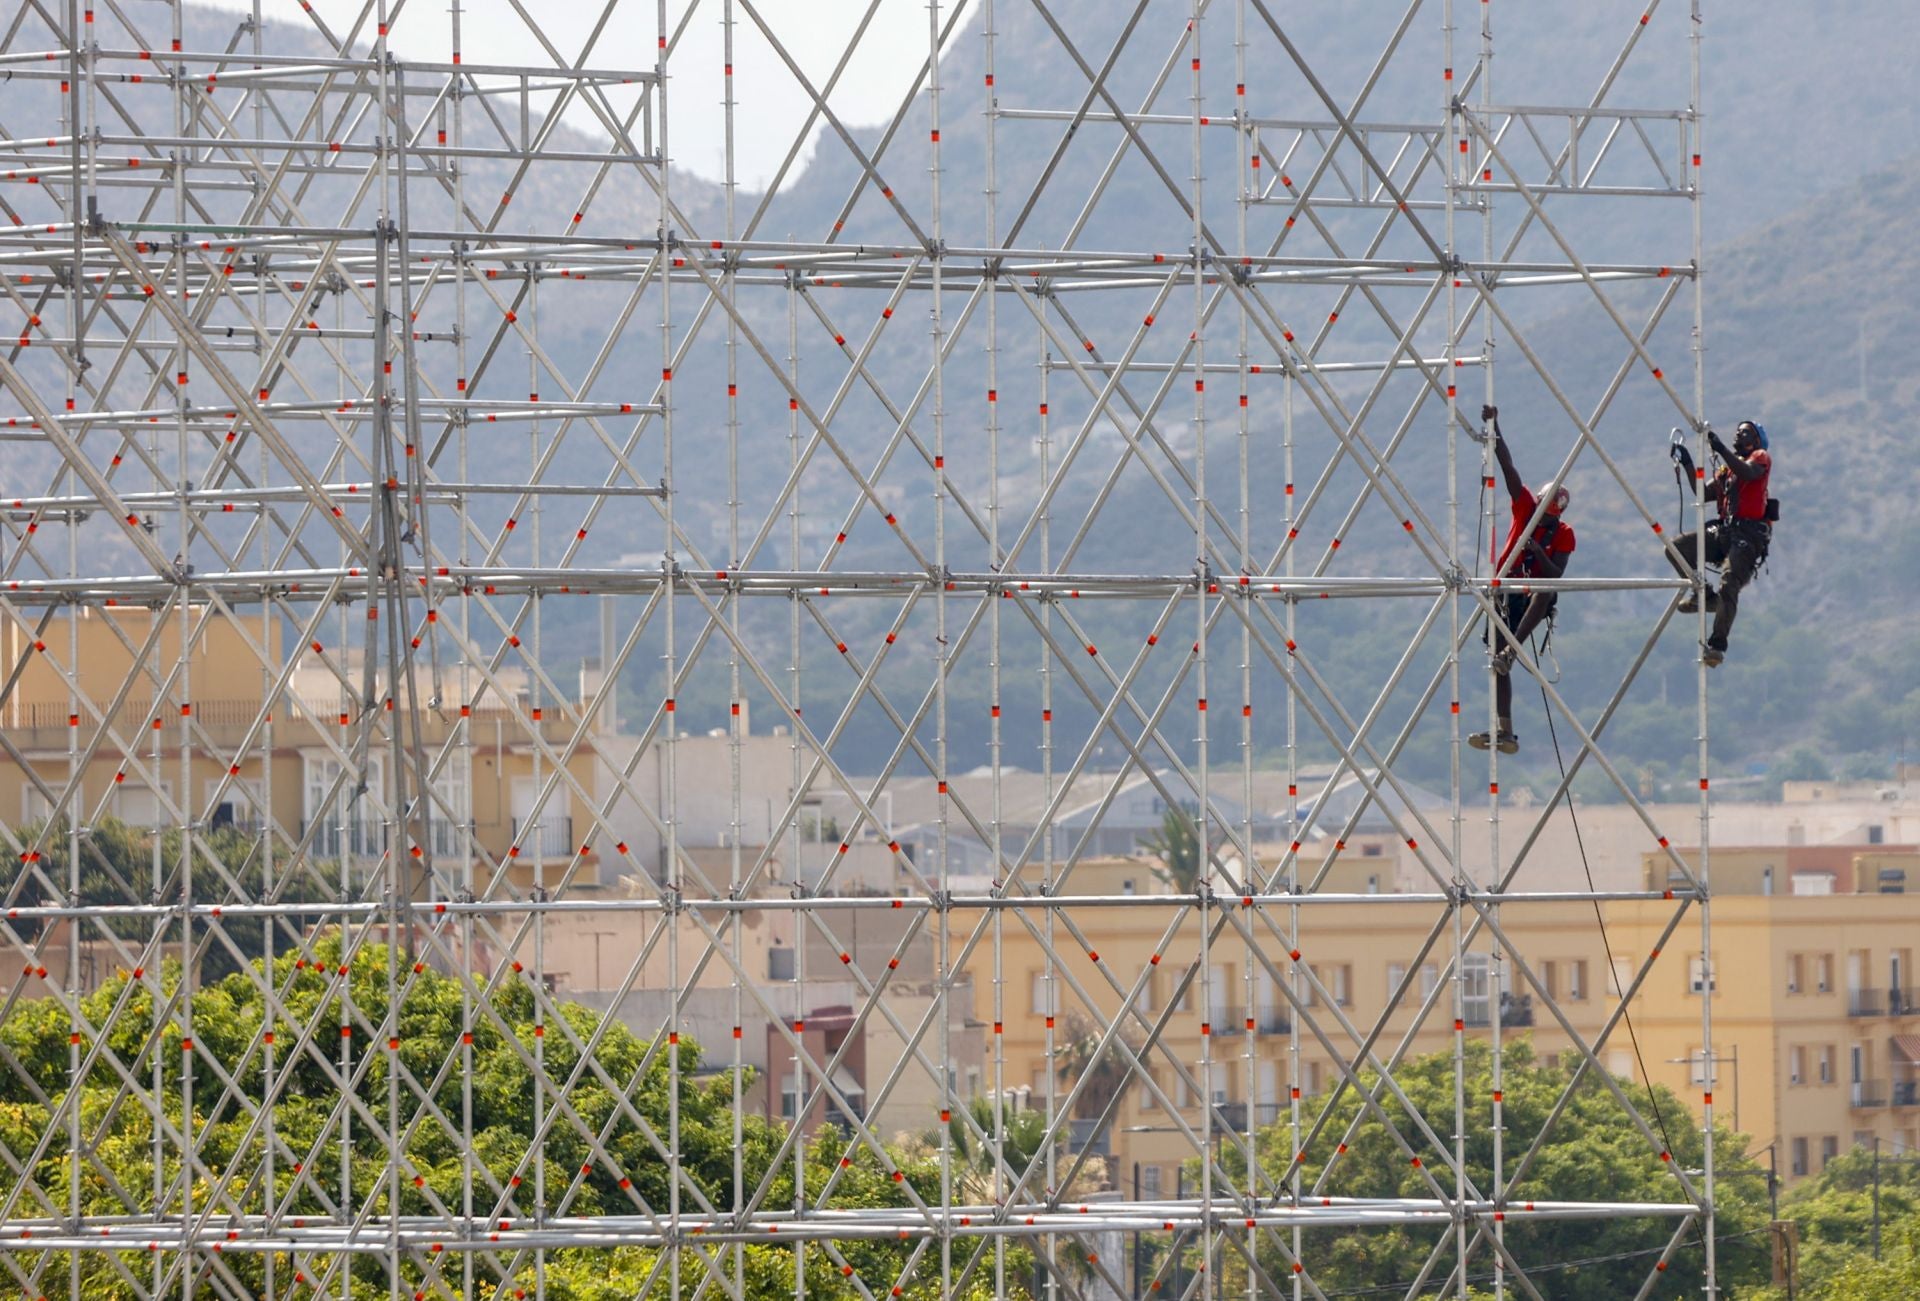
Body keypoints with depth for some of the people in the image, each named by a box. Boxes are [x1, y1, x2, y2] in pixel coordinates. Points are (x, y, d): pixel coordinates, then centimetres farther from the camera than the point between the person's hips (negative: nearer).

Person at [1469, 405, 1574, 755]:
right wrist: (1494, 430, -15)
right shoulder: (1524, 508, 2)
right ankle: (1504, 731, -14)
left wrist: (1538, 552, -29)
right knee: (1498, 663, -9)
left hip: (1535, 597, -2)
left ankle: (1512, 650, -42)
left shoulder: (1563, 534, -3)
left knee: (1547, 589, -38)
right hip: (1506, 591, 2)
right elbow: (1508, 468, -7)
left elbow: (1556, 575, -13)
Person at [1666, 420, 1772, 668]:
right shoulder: (1727, 468, 27)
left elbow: (1748, 473, -15)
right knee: (1675, 548, -11)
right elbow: (1704, 494, 20)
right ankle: (1703, 594, -2)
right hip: (1723, 532, 7)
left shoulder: (1761, 457, 8)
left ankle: (1717, 646, -25)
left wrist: (1721, 449, -22)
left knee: (1728, 585, -23)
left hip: (1748, 535, -7)